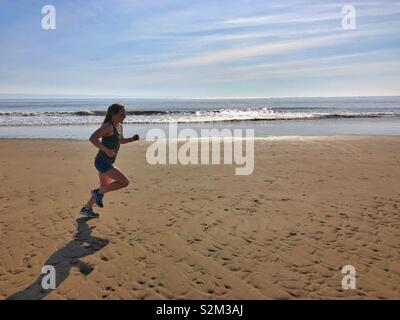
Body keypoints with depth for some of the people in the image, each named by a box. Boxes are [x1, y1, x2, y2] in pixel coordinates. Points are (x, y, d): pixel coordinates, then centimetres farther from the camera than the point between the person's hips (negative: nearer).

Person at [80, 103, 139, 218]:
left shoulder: (119, 126, 9)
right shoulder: (108, 126, -19)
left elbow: (120, 140, 25)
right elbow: (92, 138, -27)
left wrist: (132, 139, 8)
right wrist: (106, 150, -31)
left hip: (107, 162, 10)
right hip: (102, 162, -10)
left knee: (105, 187, 22)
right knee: (125, 182, -14)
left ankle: (86, 208, 37)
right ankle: (98, 192, 3)